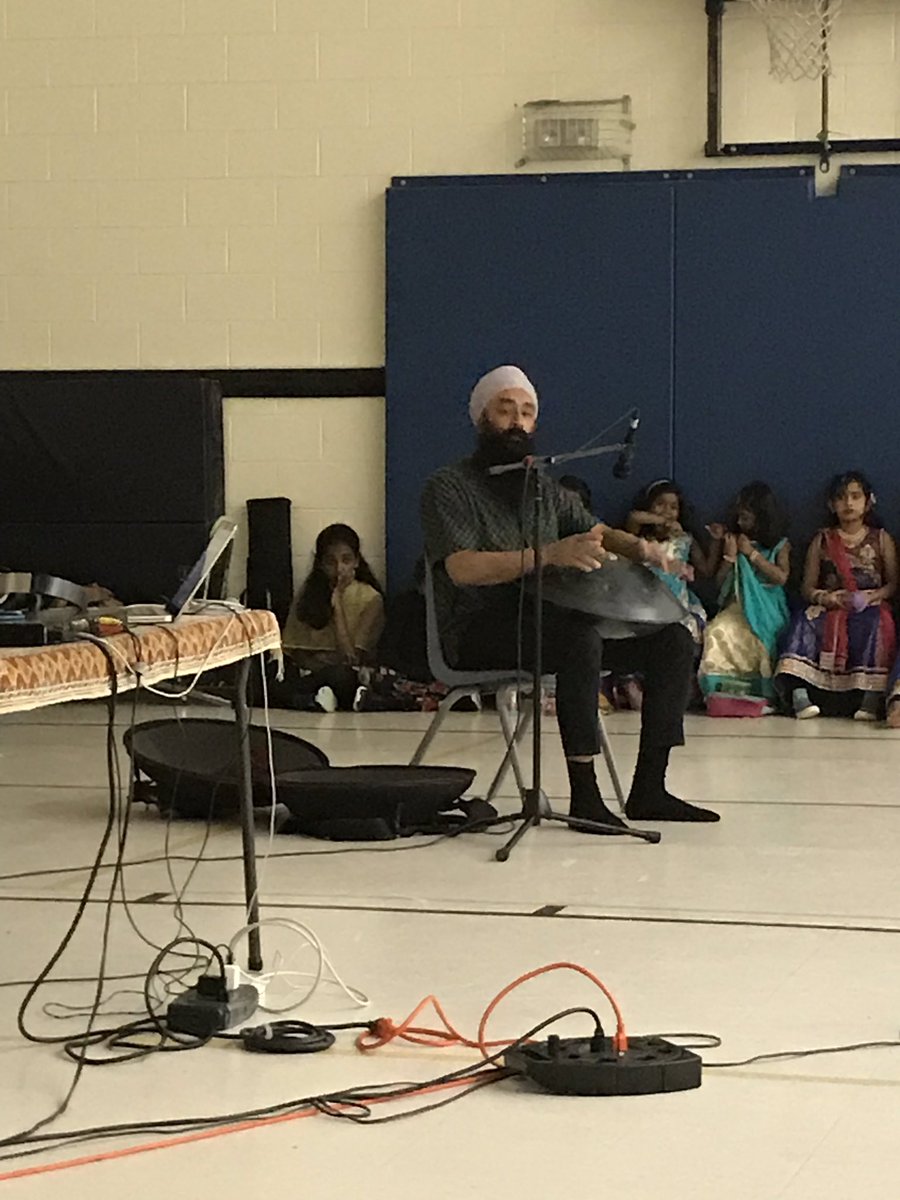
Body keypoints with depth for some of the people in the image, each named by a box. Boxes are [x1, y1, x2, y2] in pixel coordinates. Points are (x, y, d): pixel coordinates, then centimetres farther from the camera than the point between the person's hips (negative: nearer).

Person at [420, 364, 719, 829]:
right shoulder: (449, 486, -4)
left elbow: (594, 531, 21)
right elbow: (461, 568, -20)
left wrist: (638, 547, -6)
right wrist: (550, 555, -34)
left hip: (546, 621, 8)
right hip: (480, 631, -8)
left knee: (673, 641, -6)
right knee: (581, 638, -37)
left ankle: (648, 790, -8)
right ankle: (585, 796, -36)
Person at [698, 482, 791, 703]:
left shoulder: (779, 545, 9)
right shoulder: (734, 541, 15)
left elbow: (781, 577, -7)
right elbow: (720, 581, 14)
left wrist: (752, 554, -4)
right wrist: (729, 556, -2)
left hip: (766, 610, -2)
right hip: (737, 607, 2)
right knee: (718, 631, -30)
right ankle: (720, 687, -28)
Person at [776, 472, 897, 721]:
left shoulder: (881, 540, 13)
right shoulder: (822, 541, 16)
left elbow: (893, 583, 7)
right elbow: (808, 588, 11)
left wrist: (873, 596, -13)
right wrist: (826, 597, -11)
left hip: (870, 608, -1)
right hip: (829, 607, 1)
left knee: (875, 625, -37)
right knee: (806, 622, -31)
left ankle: (872, 695, -45)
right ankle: (798, 691, -46)